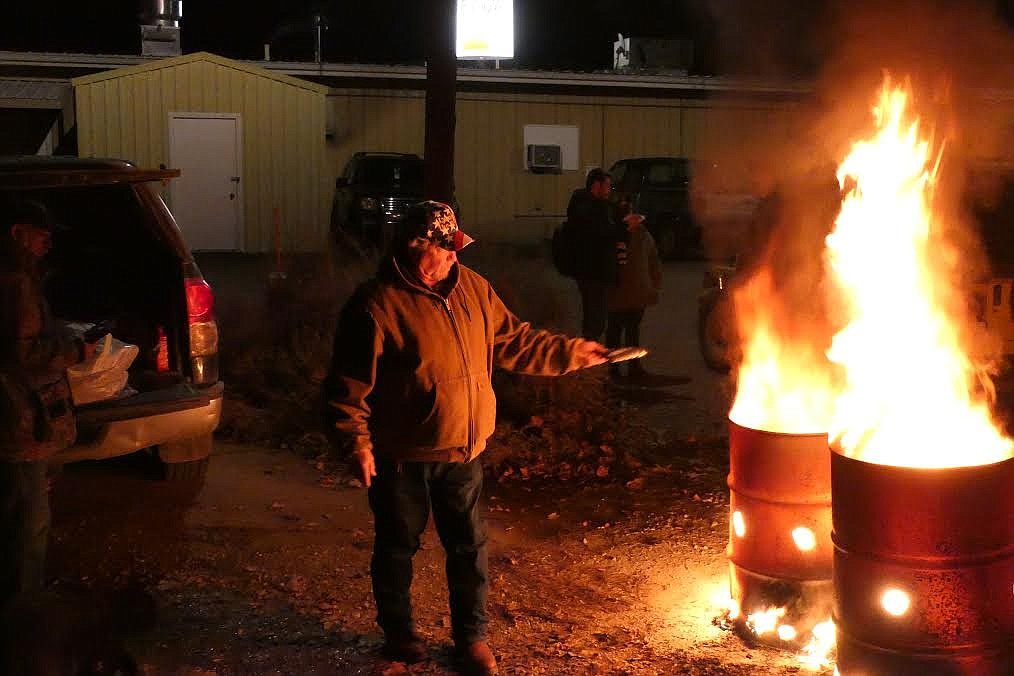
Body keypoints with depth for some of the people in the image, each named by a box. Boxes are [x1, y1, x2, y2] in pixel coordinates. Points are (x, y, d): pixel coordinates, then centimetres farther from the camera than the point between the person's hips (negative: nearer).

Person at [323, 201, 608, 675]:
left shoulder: (471, 289, 3)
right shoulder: (376, 305, -16)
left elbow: (513, 342, 13)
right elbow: (348, 384, -16)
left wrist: (571, 353, 10)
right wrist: (357, 443, -21)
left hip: (463, 450, 5)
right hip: (402, 457, -5)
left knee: (469, 547, 11)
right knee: (397, 547, 13)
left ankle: (471, 636, 27)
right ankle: (398, 631, 33)